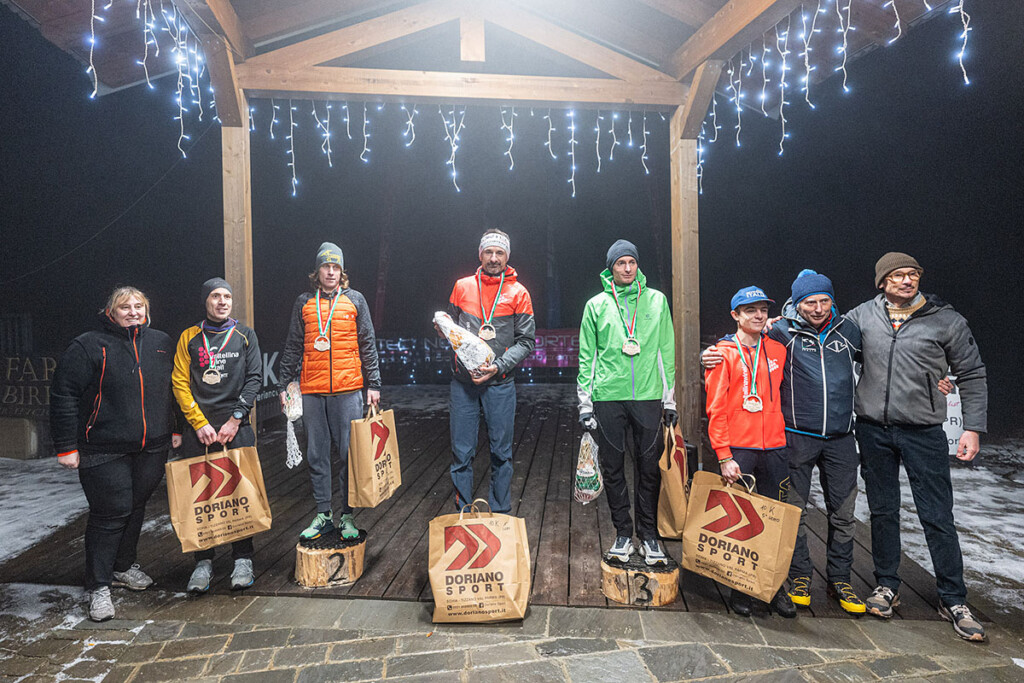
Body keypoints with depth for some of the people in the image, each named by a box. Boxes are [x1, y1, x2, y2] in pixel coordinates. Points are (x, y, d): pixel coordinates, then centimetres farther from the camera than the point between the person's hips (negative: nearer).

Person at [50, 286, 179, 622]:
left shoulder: (161, 343, 8)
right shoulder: (88, 346, -6)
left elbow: (173, 388, 17)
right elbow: (63, 396, -6)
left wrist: (176, 429, 14)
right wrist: (66, 446, -8)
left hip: (151, 448, 5)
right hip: (105, 452, -4)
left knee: (136, 507, 15)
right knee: (110, 513, -2)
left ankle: (123, 567, 35)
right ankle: (99, 586, 13)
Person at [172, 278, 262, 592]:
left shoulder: (245, 335, 8)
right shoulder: (189, 337, 9)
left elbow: (255, 378, 1)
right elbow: (180, 383, 4)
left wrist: (236, 419, -8)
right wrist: (200, 423, -7)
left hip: (236, 426, -1)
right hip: (198, 427, 1)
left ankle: (243, 559, 12)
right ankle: (203, 561, 15)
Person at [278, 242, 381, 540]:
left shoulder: (354, 300, 7)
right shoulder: (304, 302, 11)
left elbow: (367, 345, 6)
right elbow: (292, 348, 14)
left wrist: (373, 384, 1)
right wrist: (284, 384, 9)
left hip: (348, 390, -2)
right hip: (312, 391, 2)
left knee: (350, 454, 0)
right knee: (317, 455, 7)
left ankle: (347, 515, 12)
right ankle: (323, 515, 18)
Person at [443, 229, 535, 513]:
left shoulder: (518, 293, 2)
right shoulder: (462, 286, 9)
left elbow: (526, 341, -1)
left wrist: (499, 366, -15)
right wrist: (443, 328, -5)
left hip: (500, 383, -1)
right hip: (462, 382, 2)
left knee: (501, 452, 8)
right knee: (461, 452, 5)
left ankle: (500, 514, 22)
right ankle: (462, 514, 20)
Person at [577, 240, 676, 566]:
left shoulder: (656, 300, 9)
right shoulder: (596, 305, 7)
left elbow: (667, 351, 10)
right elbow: (587, 356, 7)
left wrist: (670, 398, 7)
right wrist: (585, 403, 2)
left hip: (647, 396, 0)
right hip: (608, 396, 0)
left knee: (649, 467, 5)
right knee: (613, 468, 6)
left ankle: (649, 534, 20)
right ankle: (623, 533, 21)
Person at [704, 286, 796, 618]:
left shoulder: (777, 349, 11)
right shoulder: (723, 354, -2)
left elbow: (781, 396, 19)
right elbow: (716, 409, -5)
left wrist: (785, 438, 10)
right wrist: (724, 456, -11)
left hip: (774, 447, 4)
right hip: (738, 450, -4)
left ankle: (775, 587, 22)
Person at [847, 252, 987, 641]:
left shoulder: (947, 321, -2)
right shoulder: (864, 315, 2)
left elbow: (972, 376, 3)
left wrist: (973, 428, -3)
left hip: (923, 433, -2)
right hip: (873, 430, 2)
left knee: (938, 517, 2)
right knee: (882, 511, 12)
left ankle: (953, 600, 18)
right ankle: (887, 586, 27)